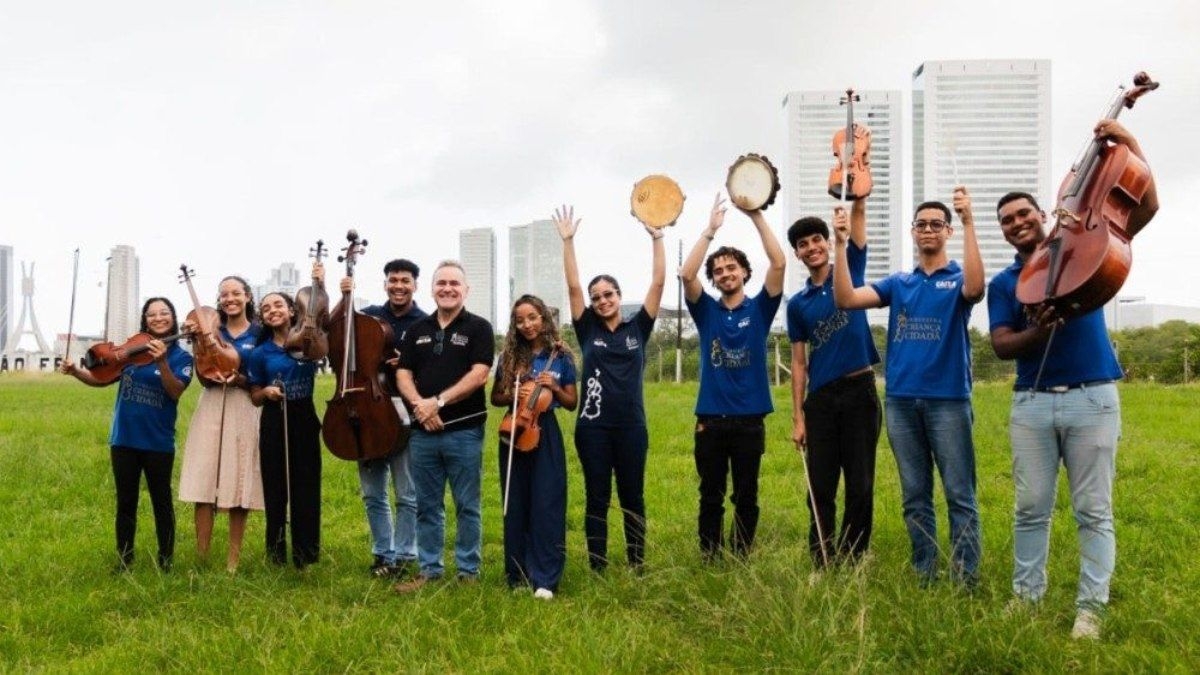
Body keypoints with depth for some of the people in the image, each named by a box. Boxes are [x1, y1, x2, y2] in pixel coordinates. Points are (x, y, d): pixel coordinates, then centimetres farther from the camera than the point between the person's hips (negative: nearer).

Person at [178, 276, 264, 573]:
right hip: (211, 408, 2)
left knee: (238, 485, 1)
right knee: (203, 483, -4)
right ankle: (201, 557, 3)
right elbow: (204, 375, -3)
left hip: (244, 412, -1)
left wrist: (241, 379, -17)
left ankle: (233, 559, 10)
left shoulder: (260, 332, 3)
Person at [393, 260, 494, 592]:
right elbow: (403, 374, 7)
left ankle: (469, 571, 15)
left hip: (464, 431, -4)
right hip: (423, 432, 4)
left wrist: (438, 401, -17)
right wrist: (419, 405, -12)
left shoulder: (478, 328, -1)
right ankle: (429, 569, 22)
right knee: (427, 506, 11)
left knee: (467, 506, 5)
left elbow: (479, 375, -12)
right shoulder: (417, 330, 12)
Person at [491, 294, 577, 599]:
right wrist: (512, 395, -8)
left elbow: (572, 403, 5)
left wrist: (554, 387, -13)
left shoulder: (560, 357, 0)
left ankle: (545, 579, -1)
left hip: (544, 434, -2)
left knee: (545, 506, -5)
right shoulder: (509, 357, 5)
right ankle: (517, 575, 17)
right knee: (515, 506, 7)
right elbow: (495, 397, 11)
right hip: (513, 432, 3)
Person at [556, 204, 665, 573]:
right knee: (596, 499, 6)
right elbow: (573, 286, -2)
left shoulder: (638, 328, 5)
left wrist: (657, 239, -4)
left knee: (632, 498, 9)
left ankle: (637, 565, 19)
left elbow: (658, 283, 1)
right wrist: (568, 240, -7)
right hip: (593, 426, 0)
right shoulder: (588, 329, 5)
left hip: (632, 426, 0)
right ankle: (597, 569, 13)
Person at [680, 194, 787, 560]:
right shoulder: (707, 311, 6)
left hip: (749, 419, -1)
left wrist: (756, 216, -13)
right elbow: (686, 275, -11)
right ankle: (710, 562, 17)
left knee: (746, 498, 8)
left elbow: (779, 263, -9)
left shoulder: (759, 308, 4)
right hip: (710, 420, 1)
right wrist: (710, 229, -14)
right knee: (710, 498, 8)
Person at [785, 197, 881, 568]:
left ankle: (853, 562, 14)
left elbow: (859, 212, -4)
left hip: (860, 391, -2)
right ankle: (822, 565, 13)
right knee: (820, 489, 4)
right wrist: (797, 416, 3)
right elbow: (799, 363, 8)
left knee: (860, 486, 3)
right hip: (820, 399, 2)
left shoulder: (850, 269, 6)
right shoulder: (798, 304, 9)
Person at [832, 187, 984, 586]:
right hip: (901, 400, 4)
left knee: (959, 494, -2)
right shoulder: (898, 283, 14)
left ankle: (967, 578, 3)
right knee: (915, 496, 9)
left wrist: (969, 223, -25)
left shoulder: (957, 278, 4)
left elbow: (975, 288, -22)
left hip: (948, 399, -4)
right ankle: (924, 574, 18)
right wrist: (841, 245, -8)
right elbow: (845, 299, 1)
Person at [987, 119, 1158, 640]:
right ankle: (1027, 596, 17)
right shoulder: (1003, 283, 11)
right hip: (1031, 403, 2)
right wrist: (1037, 332, -20)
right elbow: (1002, 346, 0)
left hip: (1092, 398, -2)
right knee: (1031, 509, 6)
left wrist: (1129, 145, -7)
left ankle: (1090, 608, 6)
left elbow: (1146, 206, 1)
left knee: (1093, 511, 0)